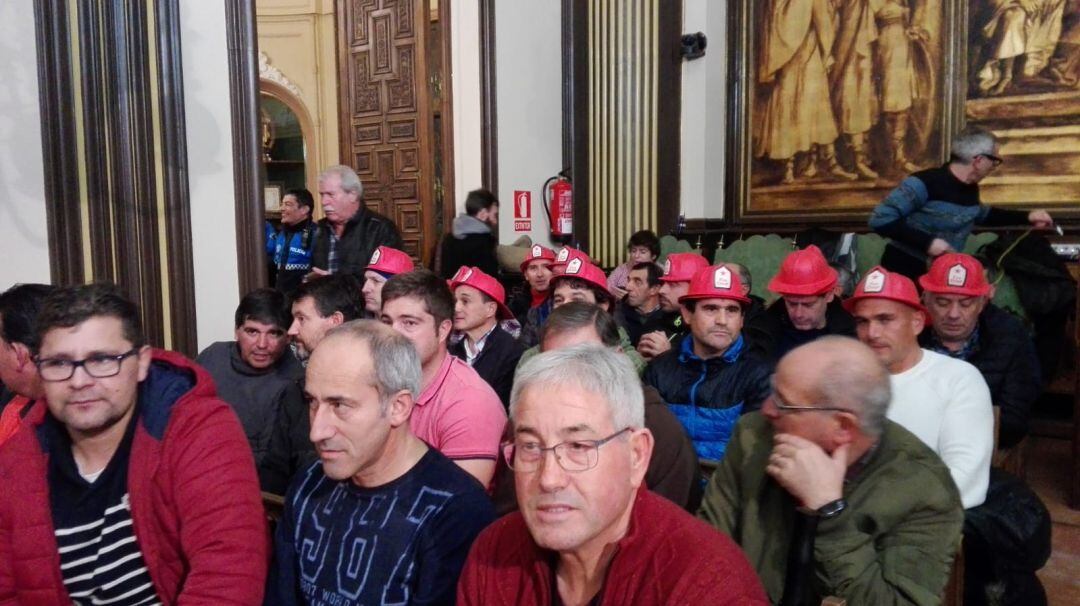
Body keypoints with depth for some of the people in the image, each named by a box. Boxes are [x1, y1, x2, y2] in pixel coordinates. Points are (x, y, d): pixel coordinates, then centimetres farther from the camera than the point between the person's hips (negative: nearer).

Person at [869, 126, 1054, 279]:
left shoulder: (970, 189, 7)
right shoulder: (924, 183, -20)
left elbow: (982, 215, 32)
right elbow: (880, 219, -25)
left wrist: (1026, 217, 25)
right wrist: (927, 241, -28)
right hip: (904, 271, -8)